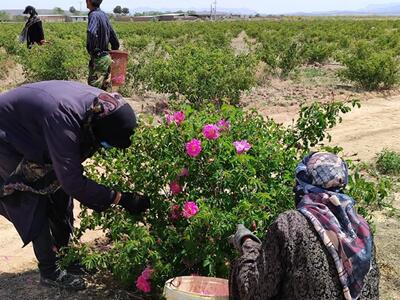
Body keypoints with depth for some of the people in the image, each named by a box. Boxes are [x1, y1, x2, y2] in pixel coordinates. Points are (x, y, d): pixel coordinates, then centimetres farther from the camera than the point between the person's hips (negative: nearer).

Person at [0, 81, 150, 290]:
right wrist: (121, 199, -35)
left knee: (60, 192, 7)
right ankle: (49, 272, 4)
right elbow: (73, 181, -39)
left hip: (33, 137, 7)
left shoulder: (102, 104, -20)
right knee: (37, 203, -9)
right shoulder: (63, 120, -42)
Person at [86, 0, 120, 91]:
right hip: (106, 57, 9)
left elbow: (91, 33, -36)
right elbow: (114, 38, 19)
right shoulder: (103, 15, 12)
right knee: (105, 91, 14)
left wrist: (92, 51, -22)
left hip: (98, 59, -9)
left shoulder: (94, 15, -15)